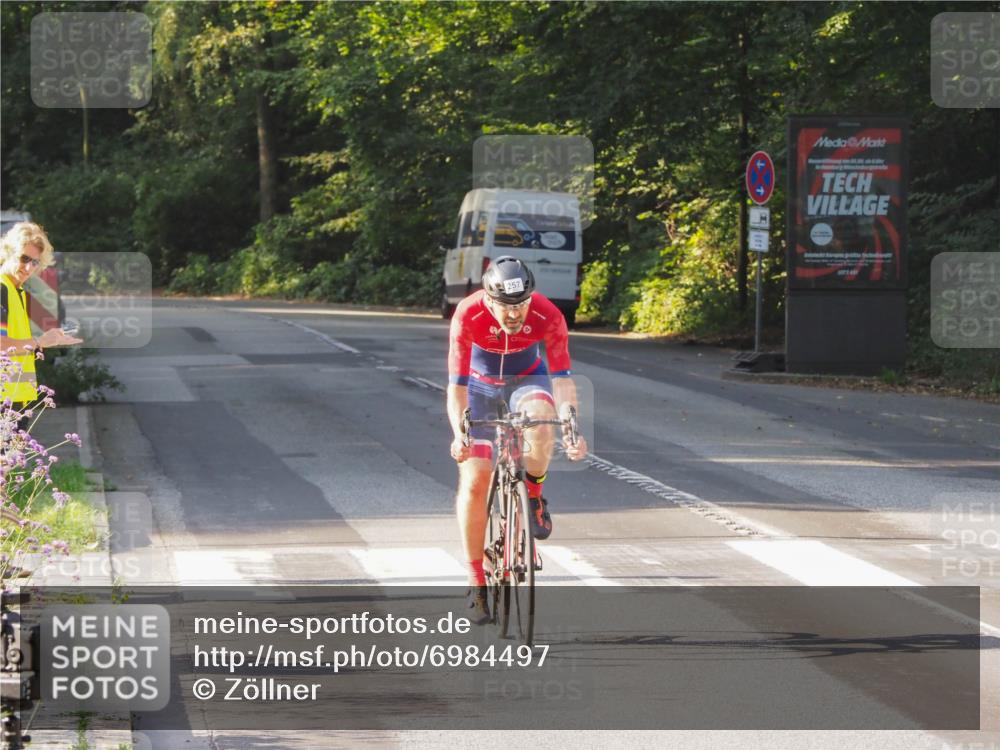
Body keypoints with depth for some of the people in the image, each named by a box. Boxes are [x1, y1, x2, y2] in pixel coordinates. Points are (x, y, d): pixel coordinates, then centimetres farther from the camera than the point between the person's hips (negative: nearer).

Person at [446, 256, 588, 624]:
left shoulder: (548, 316, -31)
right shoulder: (468, 315, -34)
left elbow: (562, 377, -31)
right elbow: (457, 383, -34)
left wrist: (570, 428, -46)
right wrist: (460, 434, -49)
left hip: (526, 379, 0)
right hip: (480, 383, 0)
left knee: (540, 417, -36)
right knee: (474, 480, -10)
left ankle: (534, 495, -7)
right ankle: (476, 580, 3)